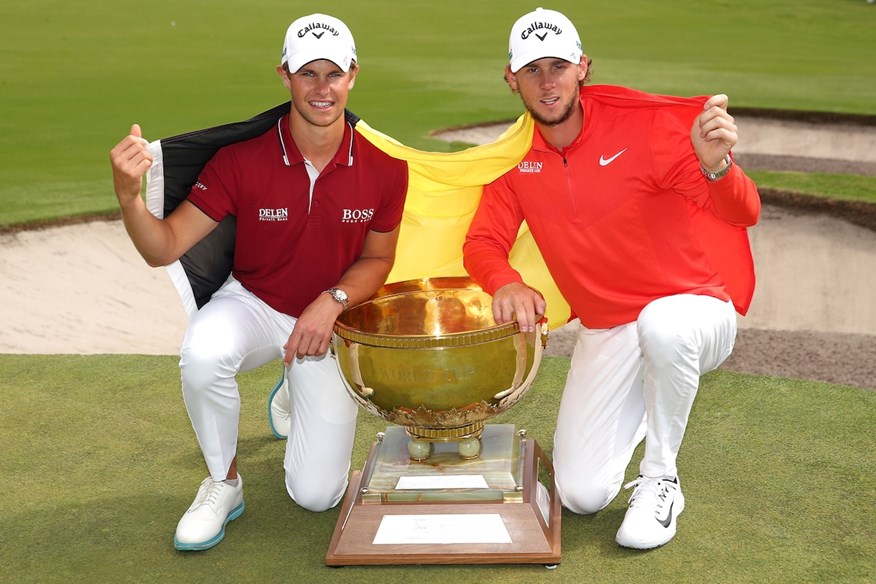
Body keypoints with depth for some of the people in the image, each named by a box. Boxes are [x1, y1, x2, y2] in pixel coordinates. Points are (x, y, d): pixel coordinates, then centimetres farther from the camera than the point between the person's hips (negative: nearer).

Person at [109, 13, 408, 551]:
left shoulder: (385, 170, -15)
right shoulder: (240, 161, -19)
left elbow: (377, 259, 0)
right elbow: (165, 248, -19)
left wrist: (332, 302, -19)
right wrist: (129, 196, -39)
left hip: (330, 323, 1)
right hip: (254, 305, 0)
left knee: (316, 495, -5)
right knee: (203, 353, -39)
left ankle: (308, 400, 30)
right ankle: (223, 483, -9)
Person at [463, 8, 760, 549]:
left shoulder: (644, 124, -17)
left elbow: (744, 214, -23)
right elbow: (482, 242, -3)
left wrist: (715, 165, -47)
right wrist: (507, 284, -27)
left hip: (695, 313, -3)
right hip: (605, 334, 4)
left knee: (662, 323, -42)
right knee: (581, 495, -5)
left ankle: (661, 481, -15)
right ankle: (639, 410, 29)